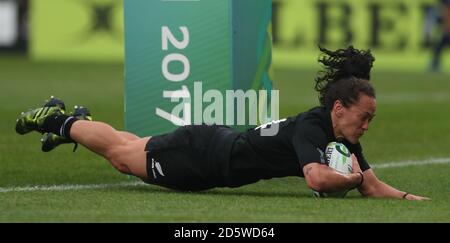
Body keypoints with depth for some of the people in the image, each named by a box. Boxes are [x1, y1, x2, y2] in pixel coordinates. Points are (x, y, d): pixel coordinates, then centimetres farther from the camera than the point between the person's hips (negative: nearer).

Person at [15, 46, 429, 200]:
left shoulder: (344, 137, -11)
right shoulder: (311, 127, -35)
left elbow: (371, 186, -9)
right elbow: (317, 178, -51)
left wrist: (406, 196, -25)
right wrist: (353, 178, -35)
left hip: (223, 146, 7)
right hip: (202, 154, -7)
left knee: (130, 148, 30)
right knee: (121, 152, 17)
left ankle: (70, 120, 51)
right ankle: (60, 121, 39)